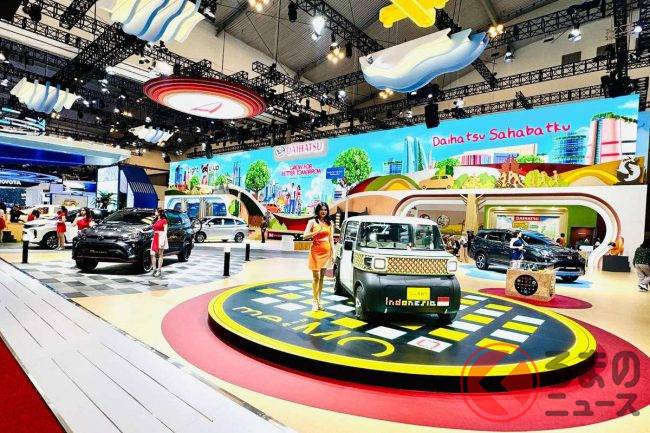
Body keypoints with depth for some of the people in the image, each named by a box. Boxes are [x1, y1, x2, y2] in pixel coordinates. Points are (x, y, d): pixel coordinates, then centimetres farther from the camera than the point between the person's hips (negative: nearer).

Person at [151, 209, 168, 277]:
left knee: (160, 255, 0)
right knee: (152, 254, -1)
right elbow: (154, 229, 19)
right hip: (155, 237, 7)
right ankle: (154, 269, 6)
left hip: (161, 237, -7)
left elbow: (165, 231, -10)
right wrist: (153, 237, 14)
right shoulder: (155, 220, 15)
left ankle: (159, 270, 4)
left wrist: (163, 240, -16)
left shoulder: (164, 220, -6)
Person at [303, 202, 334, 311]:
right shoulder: (313, 221, 1)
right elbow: (305, 236, -8)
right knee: (316, 277, -3)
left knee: (322, 277, 7)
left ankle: (319, 301, 15)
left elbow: (331, 239, 11)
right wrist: (317, 231, -20)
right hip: (316, 251, -3)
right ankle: (315, 301, 7)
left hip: (326, 251, 3)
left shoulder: (329, 223, 11)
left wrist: (333, 253, 6)